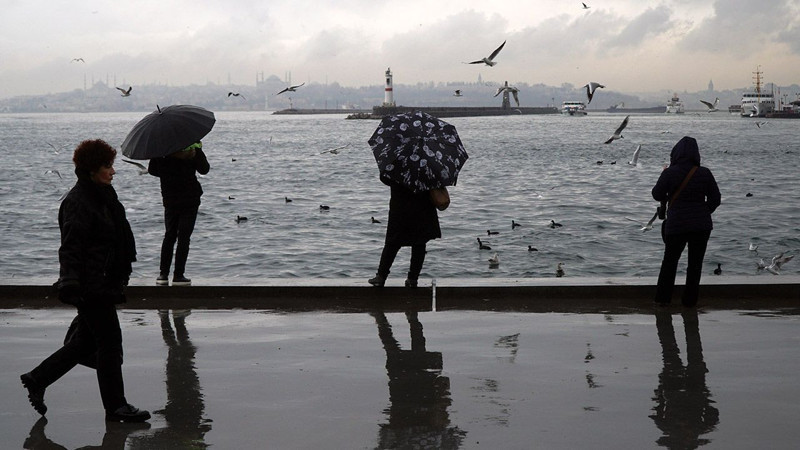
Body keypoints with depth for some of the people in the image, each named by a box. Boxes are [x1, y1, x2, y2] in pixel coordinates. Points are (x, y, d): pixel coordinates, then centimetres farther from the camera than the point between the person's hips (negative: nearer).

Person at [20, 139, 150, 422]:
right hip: (90, 285, -10)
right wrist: (70, 282, -32)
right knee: (110, 340, -3)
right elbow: (71, 247, -22)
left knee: (86, 340, 16)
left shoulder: (103, 196, 13)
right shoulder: (78, 202, -16)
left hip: (104, 281, 10)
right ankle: (115, 407, 7)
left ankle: (37, 379, 29)